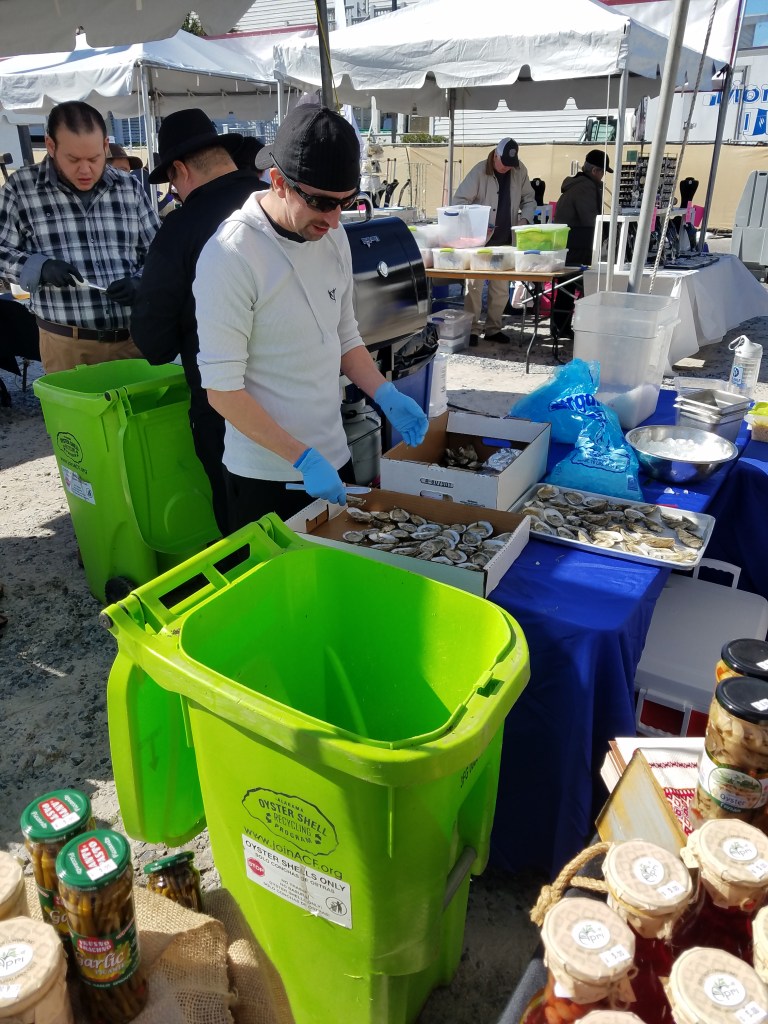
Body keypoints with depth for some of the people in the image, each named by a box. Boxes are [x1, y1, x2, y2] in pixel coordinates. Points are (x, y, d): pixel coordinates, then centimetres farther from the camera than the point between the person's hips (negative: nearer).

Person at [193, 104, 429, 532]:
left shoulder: (333, 235, 2)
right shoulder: (231, 257, -19)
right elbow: (223, 389, -18)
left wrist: (387, 396, -3)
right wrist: (302, 459, -21)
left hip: (334, 458, 7)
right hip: (267, 475, -6)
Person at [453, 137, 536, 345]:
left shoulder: (520, 171, 5)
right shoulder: (479, 171, -9)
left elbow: (529, 199, 15)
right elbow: (459, 200, -9)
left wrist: (525, 217, -5)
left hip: (505, 240, 5)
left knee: (501, 288, 9)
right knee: (475, 285, -4)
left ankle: (493, 328, 19)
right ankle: (472, 329, 4)